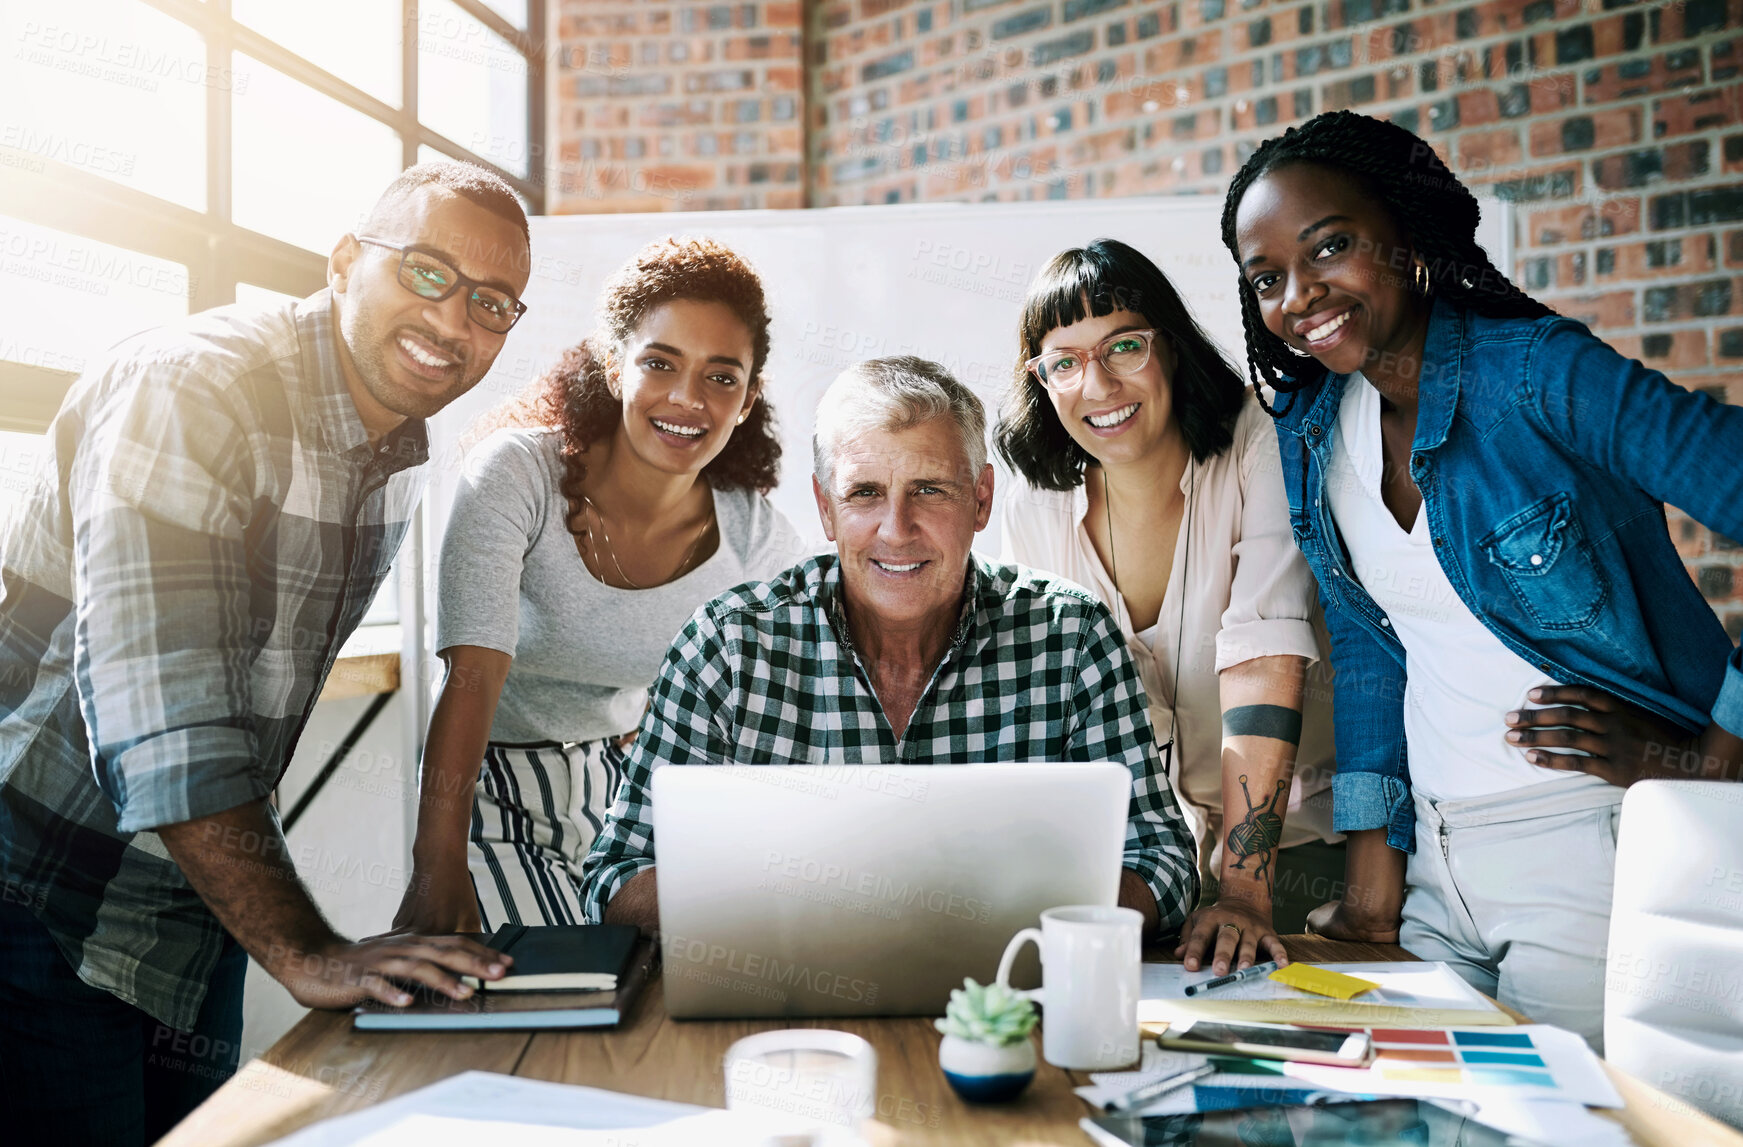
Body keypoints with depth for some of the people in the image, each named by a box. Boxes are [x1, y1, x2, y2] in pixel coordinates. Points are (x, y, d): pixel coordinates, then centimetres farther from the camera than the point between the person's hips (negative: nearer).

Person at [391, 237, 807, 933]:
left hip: (638, 791, 3)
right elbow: (473, 675, -30)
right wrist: (438, 868, -38)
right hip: (499, 797, -3)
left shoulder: (756, 537, -11)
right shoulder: (517, 475, -21)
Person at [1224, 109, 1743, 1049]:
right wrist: (1375, 885, 5)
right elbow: (1365, 646, 8)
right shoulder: (1309, 432, 3)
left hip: (1594, 842, -5)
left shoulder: (1539, 374, -16)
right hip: (1435, 854, 6)